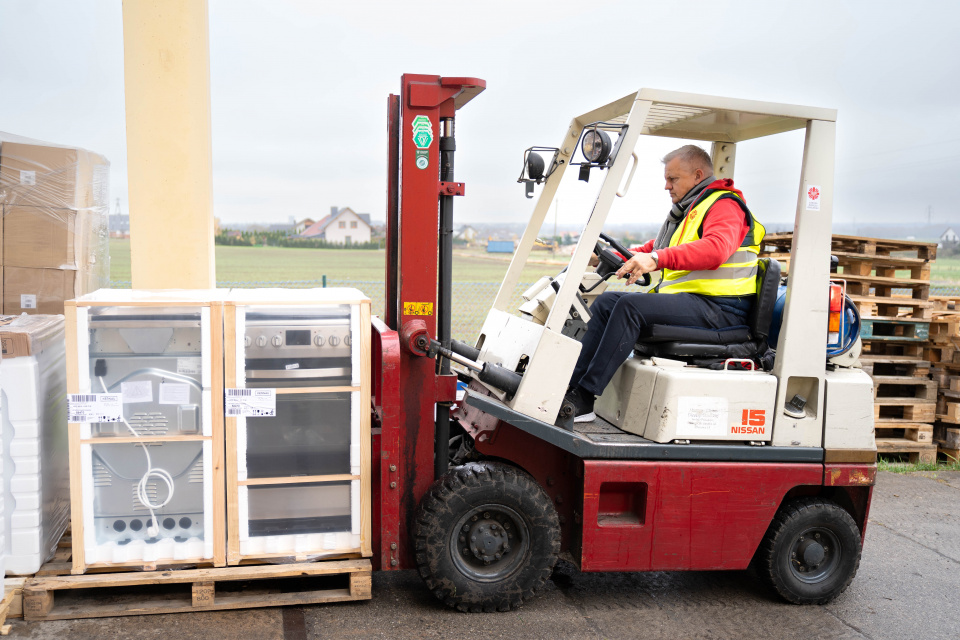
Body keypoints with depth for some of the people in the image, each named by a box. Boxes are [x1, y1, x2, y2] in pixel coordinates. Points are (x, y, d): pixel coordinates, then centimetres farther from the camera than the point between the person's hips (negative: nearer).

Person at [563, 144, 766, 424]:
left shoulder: (724, 205, -6)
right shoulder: (688, 208, 26)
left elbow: (715, 249, -27)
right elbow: (659, 245, 34)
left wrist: (658, 258, -37)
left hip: (718, 307, -10)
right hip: (682, 297, 10)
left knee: (631, 305, -28)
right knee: (606, 301, 1)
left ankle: (585, 397, -29)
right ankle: (573, 383, -11)